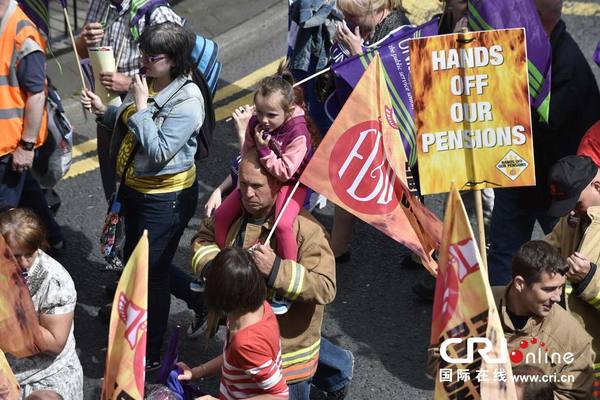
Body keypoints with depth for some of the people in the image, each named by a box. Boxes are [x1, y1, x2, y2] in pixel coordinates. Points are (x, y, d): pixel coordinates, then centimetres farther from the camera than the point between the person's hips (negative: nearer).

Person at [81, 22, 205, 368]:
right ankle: (202, 299, 41)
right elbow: (128, 125, 15)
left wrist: (140, 106, -26)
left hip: (166, 197, -9)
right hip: (135, 187, 9)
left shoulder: (187, 100, -24)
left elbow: (159, 151, -29)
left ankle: (151, 353, 26)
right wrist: (105, 110, -3)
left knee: (150, 272, 5)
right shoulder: (146, 81, -1)